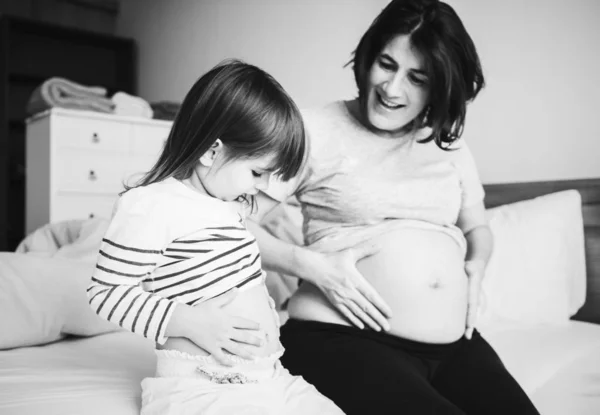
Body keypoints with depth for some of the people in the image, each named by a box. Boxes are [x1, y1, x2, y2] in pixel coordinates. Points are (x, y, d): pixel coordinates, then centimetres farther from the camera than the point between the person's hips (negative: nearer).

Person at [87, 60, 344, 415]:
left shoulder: (231, 202, 14)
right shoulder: (149, 206, -14)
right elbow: (106, 292, -12)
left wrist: (263, 309, 13)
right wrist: (186, 322, -21)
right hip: (200, 386, -8)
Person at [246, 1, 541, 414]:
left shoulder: (449, 144, 15)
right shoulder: (316, 130, -2)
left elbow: (477, 228, 28)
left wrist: (475, 267, 7)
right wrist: (313, 266, -17)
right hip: (341, 337, -5)